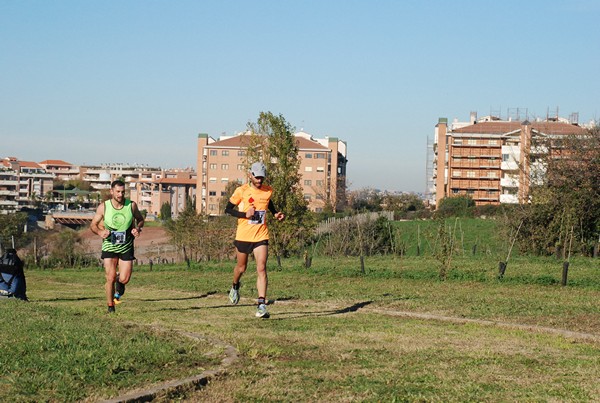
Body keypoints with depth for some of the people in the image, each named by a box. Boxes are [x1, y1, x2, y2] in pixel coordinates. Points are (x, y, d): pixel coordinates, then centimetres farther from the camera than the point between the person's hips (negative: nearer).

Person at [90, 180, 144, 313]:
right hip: (109, 246, -1)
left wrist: (138, 229, -13)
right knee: (110, 278, -6)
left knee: (124, 279, -5)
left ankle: (119, 283, 33)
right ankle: (110, 307, 12)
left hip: (126, 247, 1)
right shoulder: (103, 207, -9)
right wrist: (100, 232, -21)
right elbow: (93, 225, 1)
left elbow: (140, 219, 9)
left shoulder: (131, 205, -7)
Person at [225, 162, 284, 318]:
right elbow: (227, 209, -4)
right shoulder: (241, 191, -8)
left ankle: (261, 305, -17)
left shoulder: (268, 191, 3)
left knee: (261, 269, -13)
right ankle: (235, 287, 49)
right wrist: (245, 214, -18)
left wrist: (276, 213, 7)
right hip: (243, 236, -1)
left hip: (261, 236, 1)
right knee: (241, 268, 15)